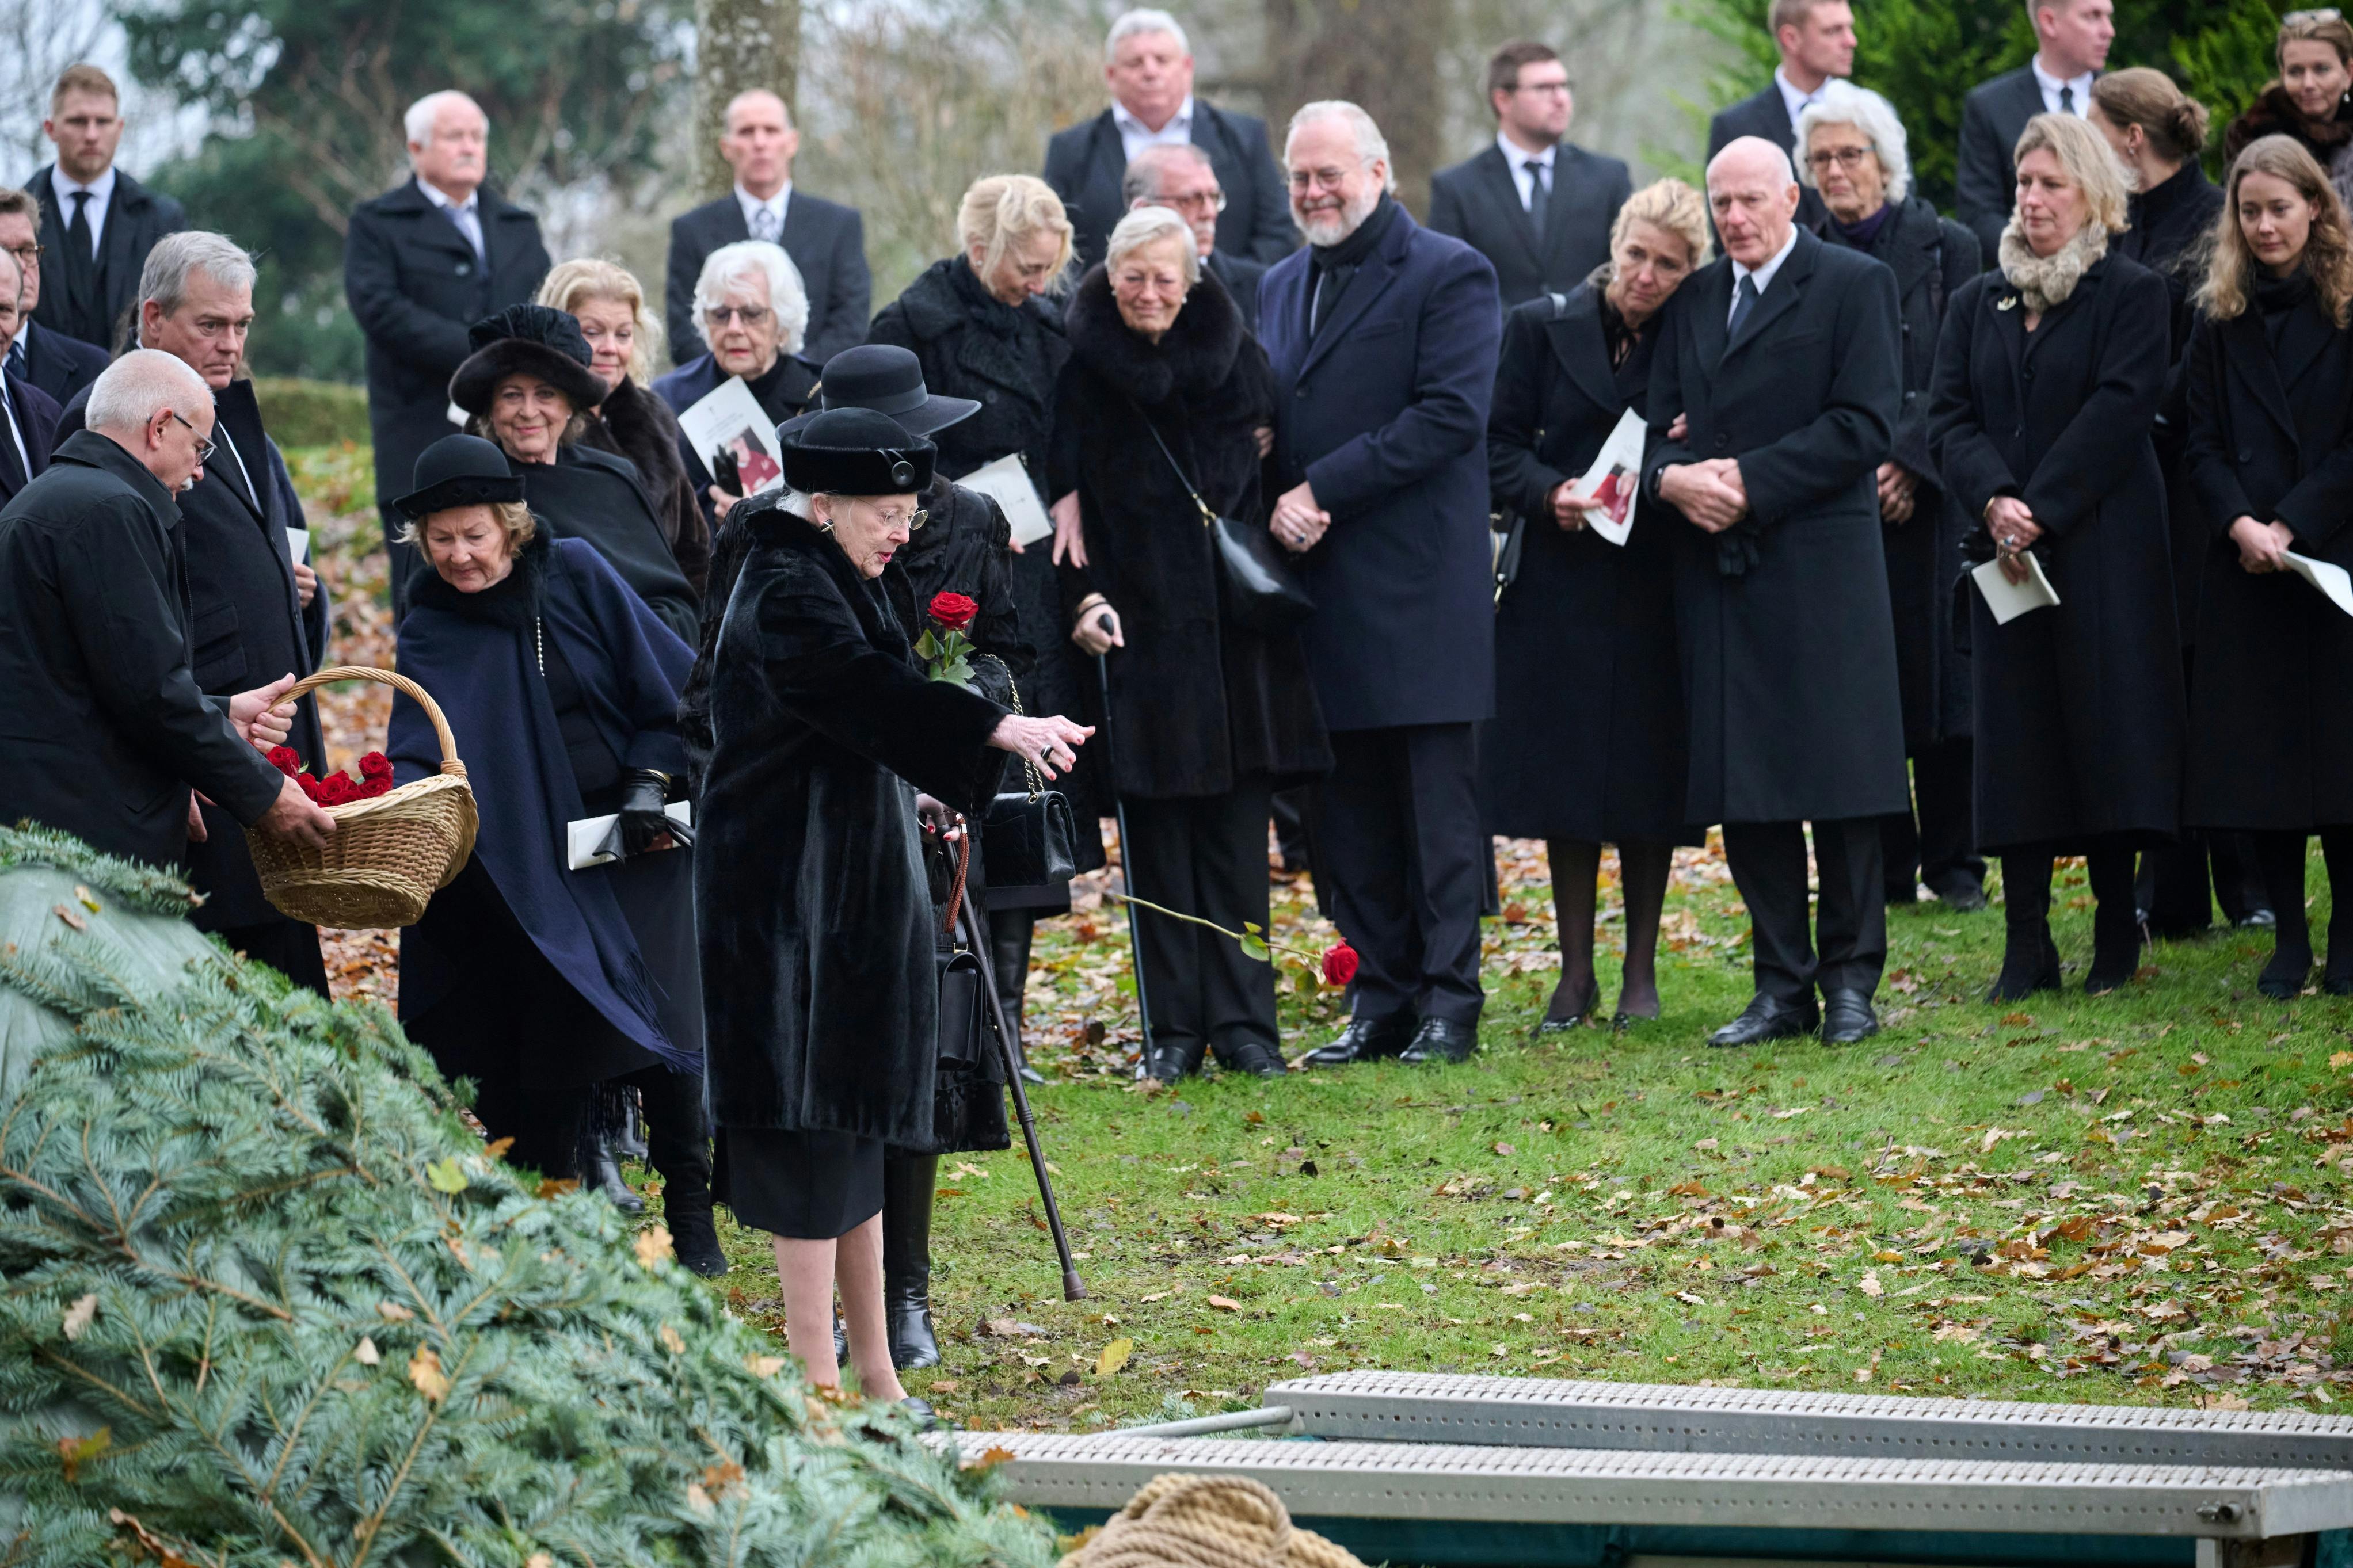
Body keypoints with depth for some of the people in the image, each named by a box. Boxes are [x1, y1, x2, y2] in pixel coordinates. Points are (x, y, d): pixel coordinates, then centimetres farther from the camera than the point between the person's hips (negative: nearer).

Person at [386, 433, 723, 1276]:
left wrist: (648, 785, -8)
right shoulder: (431, 634, -2)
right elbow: (417, 754, -16)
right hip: (531, 872, 1)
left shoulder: (575, 574, -3)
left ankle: (691, 1216, 6)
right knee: (545, 1044, -3)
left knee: (657, 1019, -4)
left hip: (633, 845, -1)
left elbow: (669, 686, 2)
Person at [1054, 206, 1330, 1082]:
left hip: (1235, 622, 2)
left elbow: (1271, 481, 11)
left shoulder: (1233, 354, 5)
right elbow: (1066, 496, -1)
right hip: (1140, 628, -2)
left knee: (1237, 829, 1)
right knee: (1158, 830, -1)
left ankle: (1244, 1022, 4)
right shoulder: (1082, 367, 0)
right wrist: (1085, 596, -13)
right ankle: (1174, 1031, 3)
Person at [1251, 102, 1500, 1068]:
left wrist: (1324, 489, -15)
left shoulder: (1449, 275, -4)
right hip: (1320, 587, 7)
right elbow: (1263, 417, 19)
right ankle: (1381, 1000, 14)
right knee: (1350, 808, 8)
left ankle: (1450, 1003, 1)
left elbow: (1452, 416, -14)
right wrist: (1277, 507, -3)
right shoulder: (1282, 287, 18)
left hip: (1417, 585, -7)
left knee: (1437, 803, -3)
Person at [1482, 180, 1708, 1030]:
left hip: (1654, 588, 0)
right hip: (1563, 584, 0)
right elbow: (1500, 447, 0)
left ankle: (1640, 973, 13)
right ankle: (1576, 973, 11)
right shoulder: (1541, 329, 1)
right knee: (1566, 775, 3)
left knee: (1649, 781, 3)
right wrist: (1551, 493, -17)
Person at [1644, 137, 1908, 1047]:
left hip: (1821, 570, -5)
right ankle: (1781, 989, 10)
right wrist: (1674, 478, -9)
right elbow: (1662, 426, 15)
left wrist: (1750, 482, -13)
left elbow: (1865, 425, -9)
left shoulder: (1855, 286, 0)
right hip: (1719, 577, 5)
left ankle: (1850, 983, 6)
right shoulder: (1692, 301, 17)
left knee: (1839, 786, -2)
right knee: (1741, 794, 4)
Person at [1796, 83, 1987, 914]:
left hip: (1924, 497, -2)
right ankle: (1885, 865, 6)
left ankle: (1952, 860, 7)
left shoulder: (1946, 249, 3)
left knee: (1936, 673, -3)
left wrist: (1906, 460, -14)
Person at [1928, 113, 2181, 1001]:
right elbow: (1950, 418, 5)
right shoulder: (1978, 303, 14)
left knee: (2108, 723, -3)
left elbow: (2118, 412, -10)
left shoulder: (2131, 296, 1)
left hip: (2104, 549, -4)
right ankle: (2026, 945, 1)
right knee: (2017, 735, 0)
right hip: (2005, 556, 4)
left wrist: (2041, 511, -16)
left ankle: (2117, 936, 5)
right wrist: (1994, 500, -14)